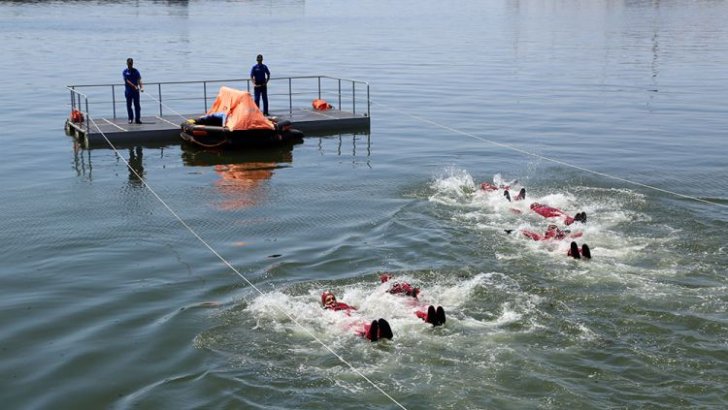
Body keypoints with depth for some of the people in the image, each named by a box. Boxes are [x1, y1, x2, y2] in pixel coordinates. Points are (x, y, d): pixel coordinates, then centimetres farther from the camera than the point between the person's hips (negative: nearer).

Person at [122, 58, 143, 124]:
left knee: (137, 105, 0)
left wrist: (141, 87, -19)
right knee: (129, 105, 3)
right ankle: (130, 119, 13)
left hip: (136, 91, 0)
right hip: (128, 91, 0)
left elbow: (139, 80, -2)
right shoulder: (125, 72, 1)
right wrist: (134, 86, -22)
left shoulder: (136, 71, 5)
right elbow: (127, 81, -9)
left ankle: (138, 119, 3)